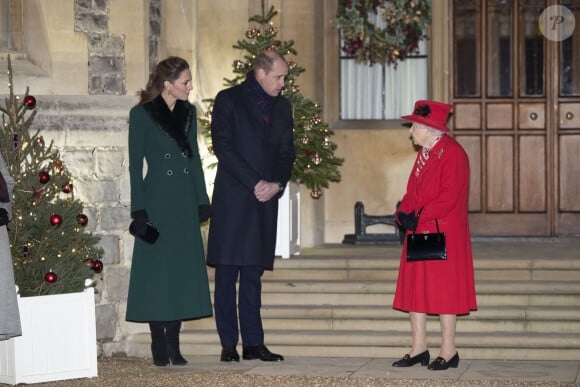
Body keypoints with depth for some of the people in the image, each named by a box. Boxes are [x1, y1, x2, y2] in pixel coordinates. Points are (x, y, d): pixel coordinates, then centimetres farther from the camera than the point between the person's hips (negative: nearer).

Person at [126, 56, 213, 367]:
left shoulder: (188, 112, 10)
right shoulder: (141, 114, -5)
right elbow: (135, 164, -5)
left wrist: (202, 201, 9)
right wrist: (139, 210, -10)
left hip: (185, 203, 5)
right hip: (157, 202, -5)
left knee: (183, 271, 4)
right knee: (157, 273, -2)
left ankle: (174, 346, 9)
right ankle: (159, 346, 5)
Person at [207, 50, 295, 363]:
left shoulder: (282, 107, 15)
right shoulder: (228, 100, -1)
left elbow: (287, 152, 14)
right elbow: (223, 147, -9)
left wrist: (276, 184, -5)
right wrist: (255, 183, -13)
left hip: (266, 199, 5)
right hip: (232, 199, -4)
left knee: (253, 275, 6)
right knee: (227, 275, -3)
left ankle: (253, 343, 7)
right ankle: (228, 345, 1)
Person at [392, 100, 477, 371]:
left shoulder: (452, 153, -13)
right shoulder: (424, 153, 16)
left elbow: (449, 196, -20)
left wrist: (418, 217, -20)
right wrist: (403, 213, -1)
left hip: (443, 234, -9)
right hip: (418, 234, 9)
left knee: (443, 287, -3)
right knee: (415, 287, 8)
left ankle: (448, 352, 4)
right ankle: (418, 349, 15)